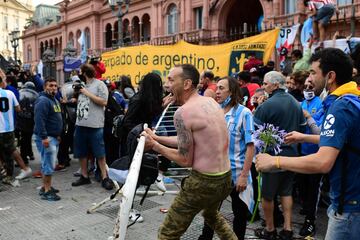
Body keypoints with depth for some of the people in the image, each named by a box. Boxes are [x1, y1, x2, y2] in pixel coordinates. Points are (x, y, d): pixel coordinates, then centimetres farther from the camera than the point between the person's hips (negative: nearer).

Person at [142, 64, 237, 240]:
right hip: (226, 178, 9)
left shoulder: (183, 112, -17)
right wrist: (158, 138, 15)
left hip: (203, 181, -9)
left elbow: (185, 160, -12)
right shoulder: (212, 102, 7)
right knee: (211, 215, 38)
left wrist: (154, 145, -3)